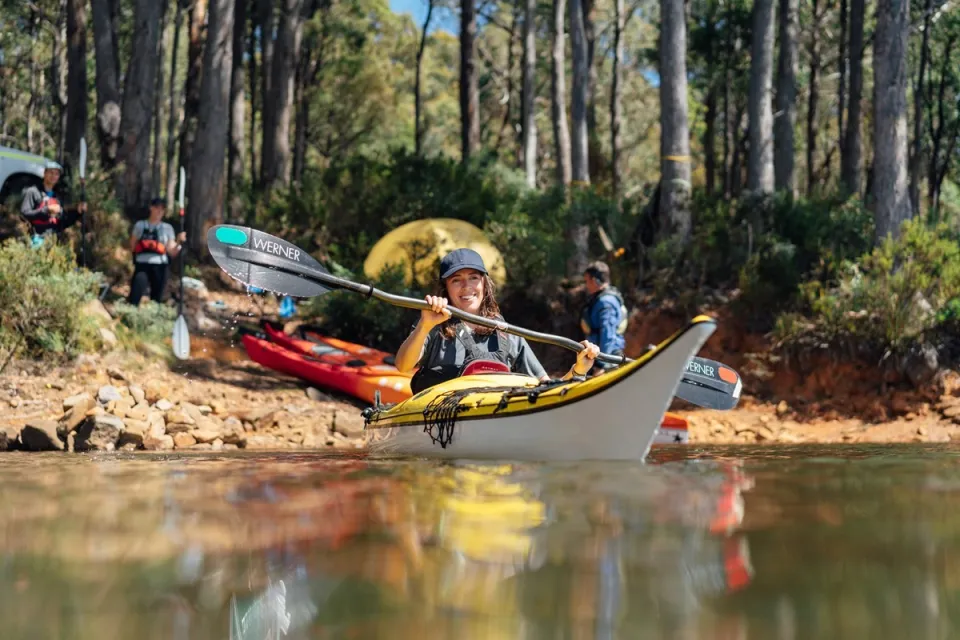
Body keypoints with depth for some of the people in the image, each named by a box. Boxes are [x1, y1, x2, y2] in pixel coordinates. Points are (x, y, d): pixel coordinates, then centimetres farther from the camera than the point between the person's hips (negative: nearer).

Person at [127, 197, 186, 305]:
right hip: (142, 265, -1)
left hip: (160, 267, 2)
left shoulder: (167, 228, 11)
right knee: (135, 296, -22)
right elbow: (132, 246, 15)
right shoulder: (140, 225, 11)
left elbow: (172, 252, 4)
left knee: (157, 298, 4)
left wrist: (178, 242, -13)